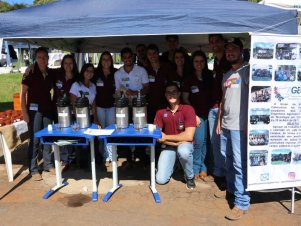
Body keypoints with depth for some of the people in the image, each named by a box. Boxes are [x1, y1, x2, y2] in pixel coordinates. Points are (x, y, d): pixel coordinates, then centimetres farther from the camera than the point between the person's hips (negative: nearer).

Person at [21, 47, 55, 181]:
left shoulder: (50, 74, 5)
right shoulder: (30, 74, -7)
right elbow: (23, 93, -7)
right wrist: (24, 112, -12)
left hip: (48, 109, 4)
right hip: (34, 110, -4)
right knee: (34, 140, -1)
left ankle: (48, 164, 24)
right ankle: (33, 169, 10)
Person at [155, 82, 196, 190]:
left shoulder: (188, 109, -14)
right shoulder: (161, 112, -4)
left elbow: (188, 136, -21)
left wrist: (166, 137, -13)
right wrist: (176, 142, -18)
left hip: (185, 144, -2)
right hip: (168, 146, 3)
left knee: (183, 151, -40)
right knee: (161, 179, -12)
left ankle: (190, 177, -7)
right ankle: (172, 163, 22)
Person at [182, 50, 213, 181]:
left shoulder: (210, 77, 7)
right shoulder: (189, 80, 0)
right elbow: (185, 99, 2)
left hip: (208, 113, 3)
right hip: (196, 115, -3)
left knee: (204, 142, 6)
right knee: (198, 142, -8)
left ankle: (202, 170, 15)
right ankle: (196, 170, 6)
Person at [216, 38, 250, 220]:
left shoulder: (247, 70, -5)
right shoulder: (227, 75, 19)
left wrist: (250, 123, -18)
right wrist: (219, 121, 19)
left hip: (240, 126, -8)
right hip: (225, 125, 8)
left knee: (240, 163, -6)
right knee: (229, 160, 16)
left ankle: (242, 203, 1)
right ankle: (231, 189, 33)